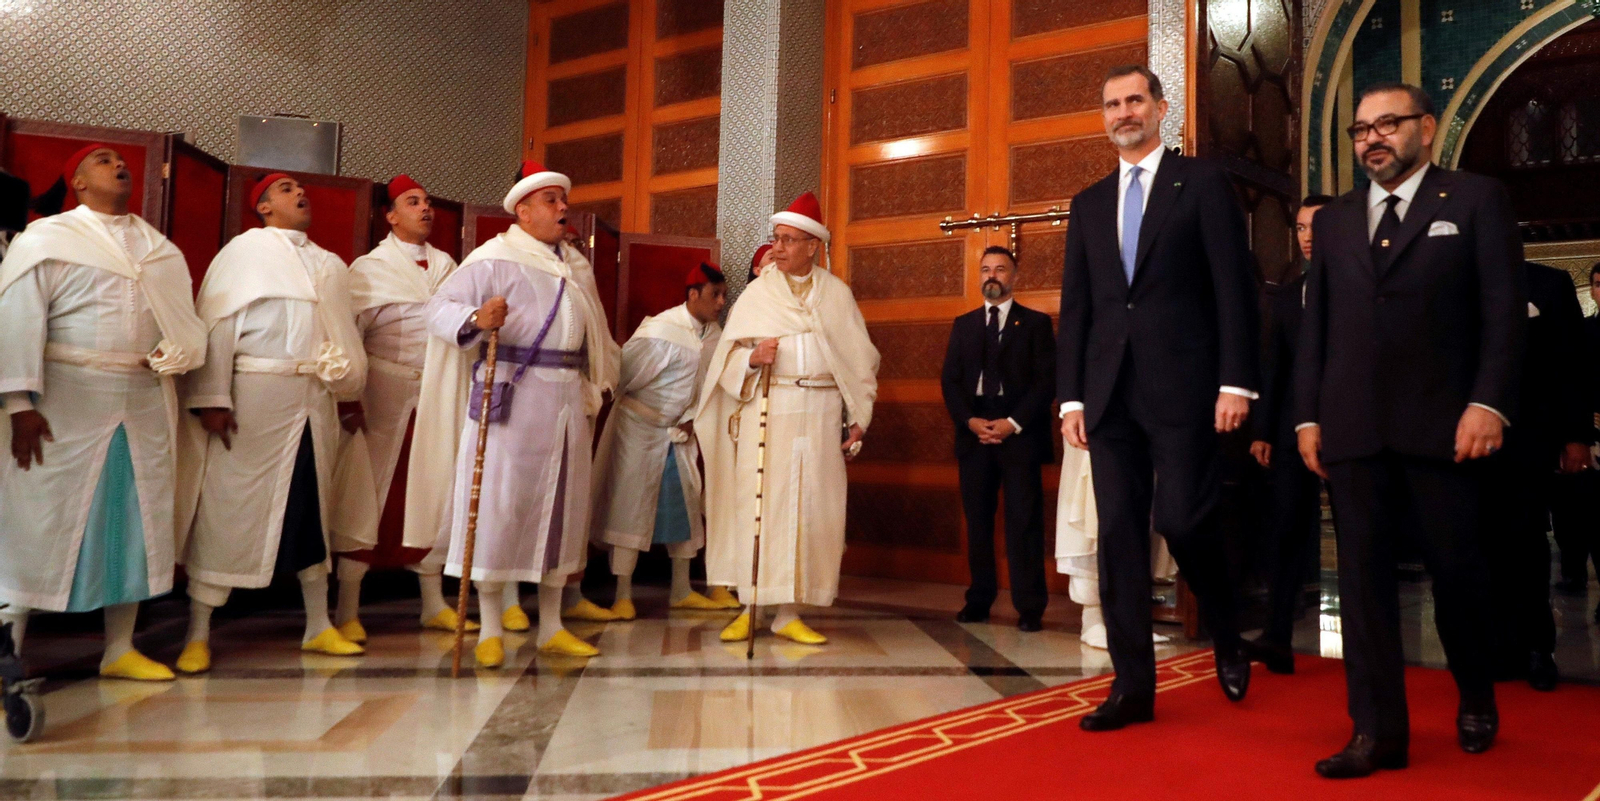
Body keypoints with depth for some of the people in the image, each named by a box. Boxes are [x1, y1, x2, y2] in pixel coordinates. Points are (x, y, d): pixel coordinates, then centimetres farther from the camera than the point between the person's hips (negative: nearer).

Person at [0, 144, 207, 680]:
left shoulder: (160, 248, 16)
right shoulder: (46, 238, 1)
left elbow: (183, 318, 11)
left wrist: (174, 356, -10)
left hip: (145, 405, 5)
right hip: (67, 404, -5)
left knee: (135, 524, 8)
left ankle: (119, 651, 18)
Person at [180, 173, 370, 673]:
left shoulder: (330, 265, 17)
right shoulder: (245, 250, 1)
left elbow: (344, 332, 15)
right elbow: (217, 324, -7)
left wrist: (350, 392, 8)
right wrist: (212, 397, -15)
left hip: (314, 401, 5)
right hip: (254, 394, -5)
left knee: (313, 509, 11)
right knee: (230, 508, -1)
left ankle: (318, 626, 21)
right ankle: (198, 636, 8)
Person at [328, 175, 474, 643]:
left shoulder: (446, 266, 11)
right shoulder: (368, 268, -1)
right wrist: (348, 397, -12)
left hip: (437, 393, 4)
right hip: (385, 395, -4)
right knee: (368, 496, 0)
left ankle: (434, 604, 20)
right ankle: (347, 612, 9)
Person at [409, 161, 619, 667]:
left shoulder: (577, 265, 16)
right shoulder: (494, 259, -4)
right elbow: (438, 308, -10)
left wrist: (598, 383, 16)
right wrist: (475, 318, -29)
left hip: (566, 400, 6)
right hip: (511, 397, -6)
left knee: (560, 505, 8)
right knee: (500, 505, -4)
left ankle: (551, 626, 18)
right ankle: (491, 630, 7)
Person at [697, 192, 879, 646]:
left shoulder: (837, 295, 9)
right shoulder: (756, 293, 8)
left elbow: (859, 361, 9)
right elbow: (726, 358, 4)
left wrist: (858, 420, 3)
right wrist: (751, 358, -17)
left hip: (819, 416, 1)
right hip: (764, 414, -1)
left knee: (808, 509, 0)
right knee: (756, 504, -3)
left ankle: (788, 613, 7)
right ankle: (750, 608, 6)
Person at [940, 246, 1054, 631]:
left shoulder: (1036, 323, 6)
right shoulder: (963, 324, 16)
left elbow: (1046, 380, -1)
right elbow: (950, 380, 10)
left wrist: (1014, 423, -11)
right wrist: (970, 420, -6)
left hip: (1020, 434, -3)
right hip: (973, 433, 3)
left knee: (1024, 521, -4)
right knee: (977, 519, 5)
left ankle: (1029, 607, 0)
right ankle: (978, 600, 11)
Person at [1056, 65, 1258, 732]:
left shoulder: (1203, 184, 4)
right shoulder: (1089, 203, 17)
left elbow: (1233, 288, -3)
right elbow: (1074, 308, 14)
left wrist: (1236, 381, -11)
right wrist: (1070, 396, 7)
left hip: (1183, 385, -4)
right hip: (1110, 393, 4)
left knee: (1183, 519, -9)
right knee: (1119, 534, 2)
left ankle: (1226, 636, 22)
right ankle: (1133, 686, 10)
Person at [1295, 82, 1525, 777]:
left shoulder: (1476, 199, 5)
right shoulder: (1334, 219, 16)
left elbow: (1505, 309, -2)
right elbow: (1314, 324, 13)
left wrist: (1489, 403, -13)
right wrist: (1308, 415, 6)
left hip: (1441, 422, -3)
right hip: (1352, 427, 3)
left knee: (1455, 567, 6)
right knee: (1362, 576, 1)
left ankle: (1477, 700, 31)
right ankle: (1379, 731, 6)